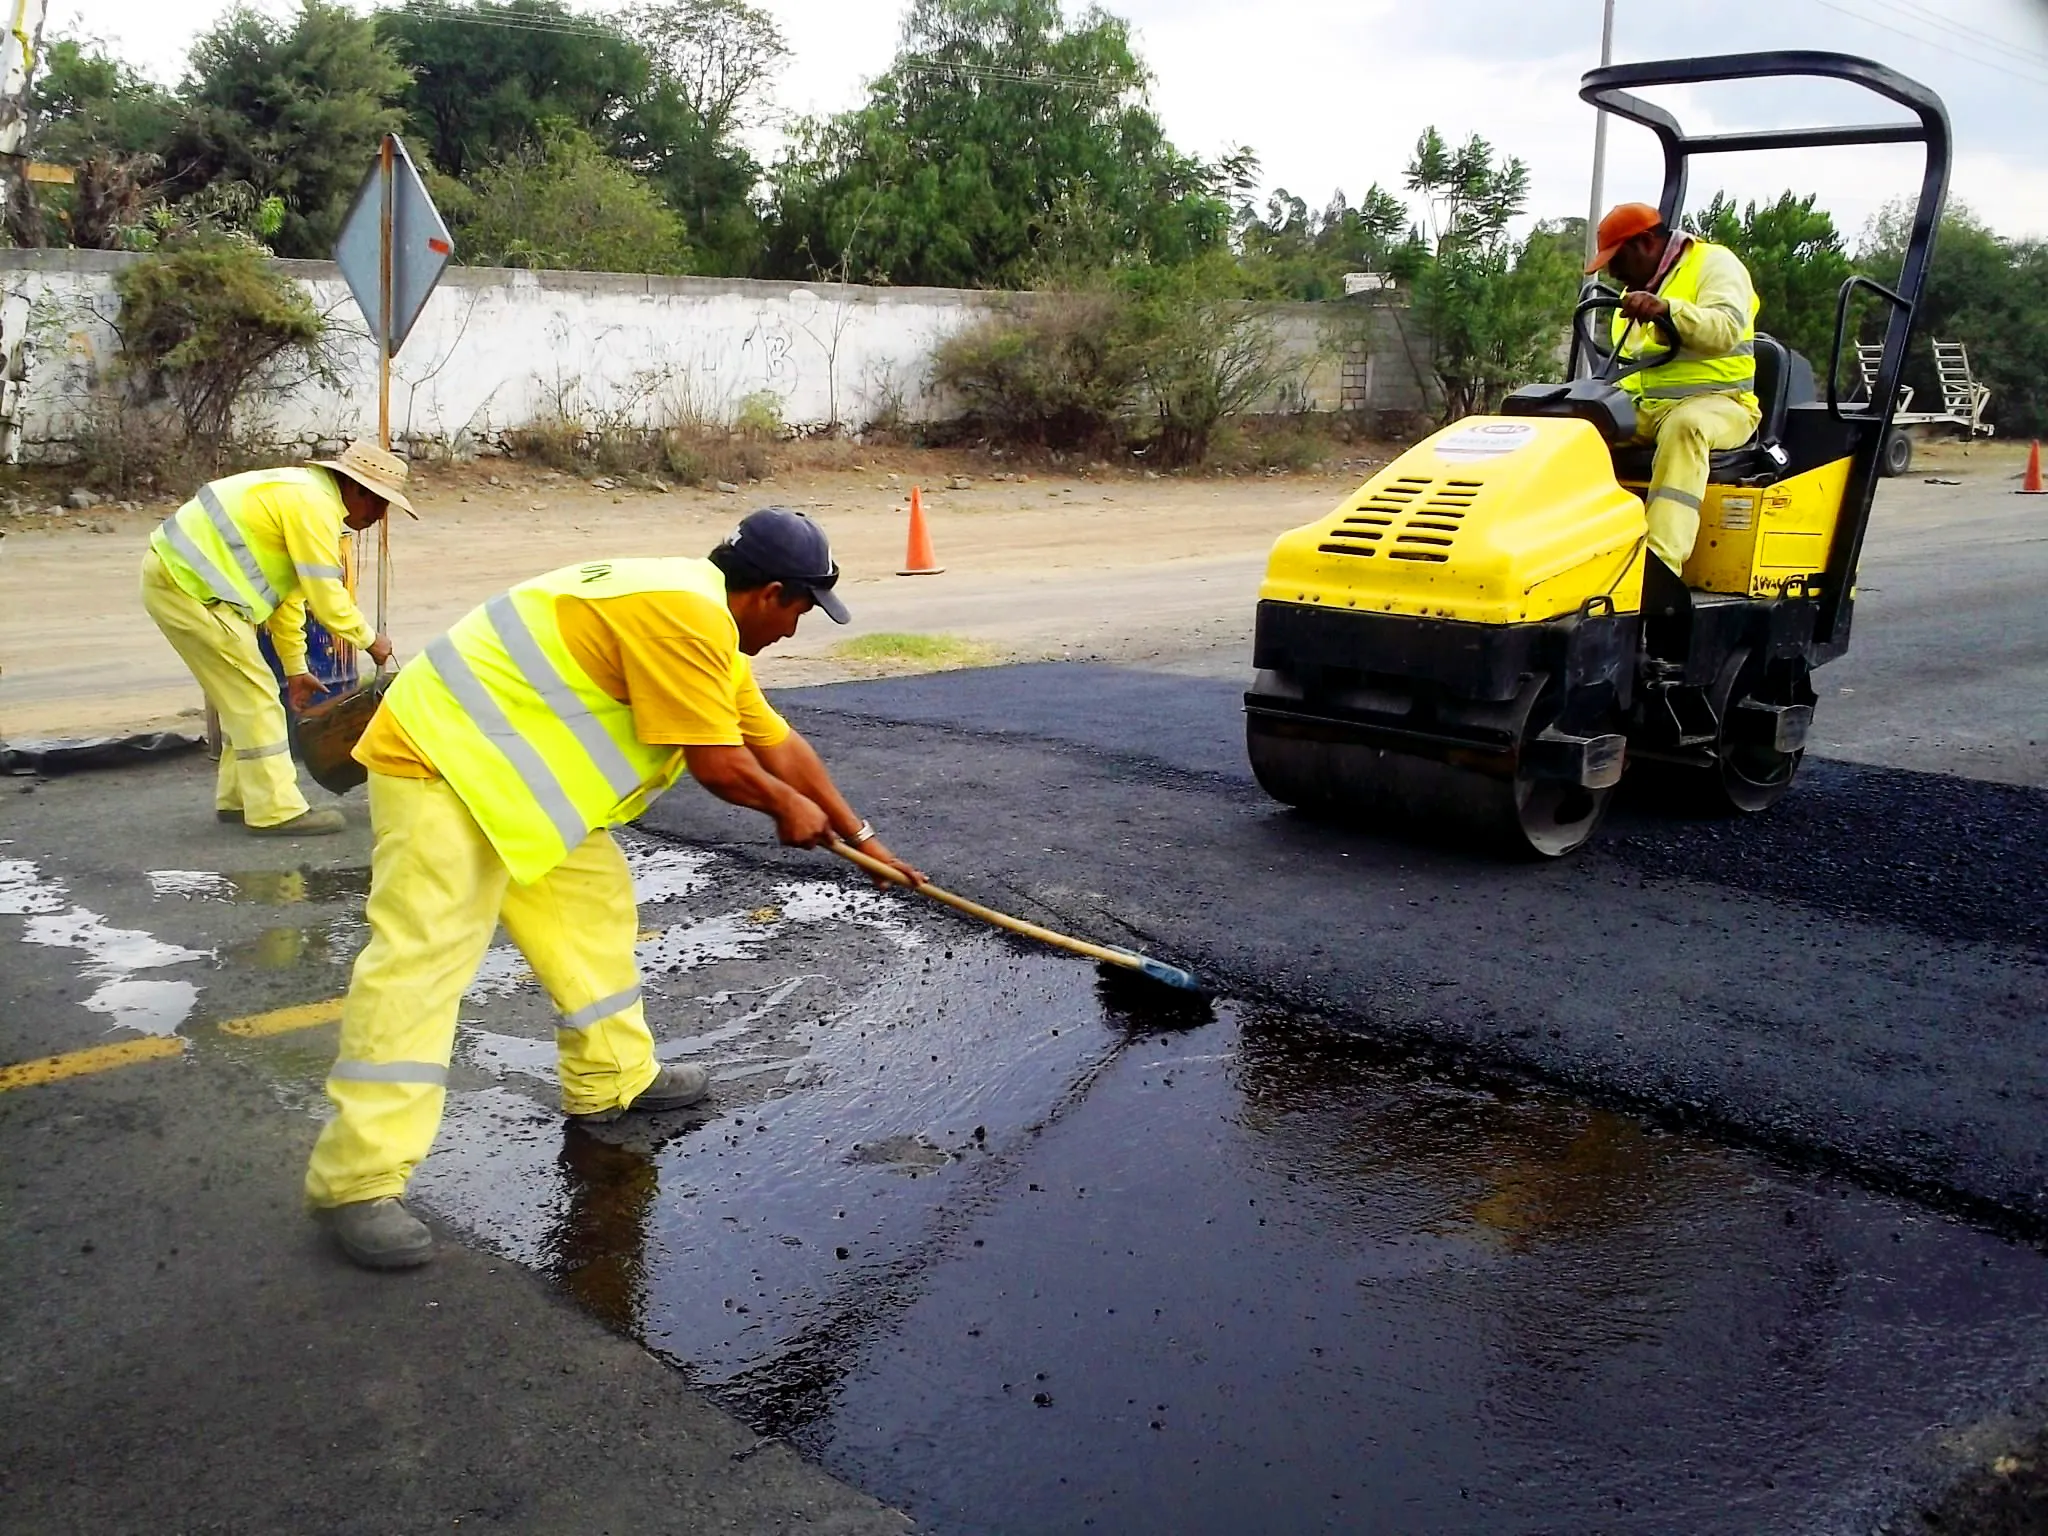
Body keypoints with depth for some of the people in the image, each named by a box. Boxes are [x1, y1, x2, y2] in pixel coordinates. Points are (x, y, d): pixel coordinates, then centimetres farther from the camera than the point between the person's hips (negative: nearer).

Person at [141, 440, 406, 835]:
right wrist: (369, 641, 0)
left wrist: (295, 668, 24)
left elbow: (288, 592, 22)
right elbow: (326, 597, -16)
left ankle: (238, 798, 25)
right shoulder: (314, 506, -16)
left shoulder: (302, 494, 17)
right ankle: (277, 810, -2)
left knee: (241, 693, 17)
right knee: (253, 695, -6)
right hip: (187, 585, -11)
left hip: (176, 573, 11)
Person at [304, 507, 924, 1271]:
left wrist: (857, 833, 25)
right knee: (421, 958, -15)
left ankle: (611, 1078, 30)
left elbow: (777, 741, 21)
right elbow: (716, 762, -18)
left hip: (511, 765, 11)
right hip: (439, 759, -11)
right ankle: (358, 1180, -15)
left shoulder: (704, 623, 14)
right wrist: (789, 806, 2)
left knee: (592, 904, 17)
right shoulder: (684, 615, -20)